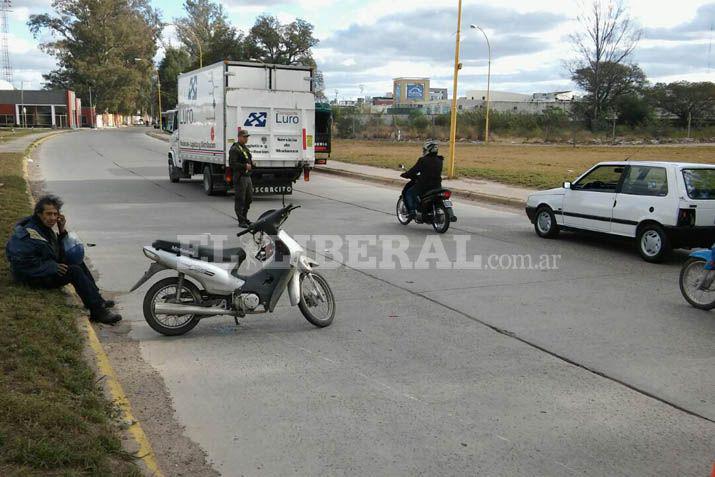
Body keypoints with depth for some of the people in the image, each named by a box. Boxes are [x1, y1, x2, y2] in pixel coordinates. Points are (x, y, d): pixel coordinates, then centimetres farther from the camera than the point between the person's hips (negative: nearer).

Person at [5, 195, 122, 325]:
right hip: (32, 278, -11)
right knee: (75, 271, -23)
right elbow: (23, 262, -28)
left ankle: (97, 300, 3)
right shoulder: (29, 233, -21)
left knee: (78, 262, 9)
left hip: (47, 270, 11)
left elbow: (58, 253, 13)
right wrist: (52, 267, -25)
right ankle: (98, 312, -26)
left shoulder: (45, 228, 10)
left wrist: (62, 232, -2)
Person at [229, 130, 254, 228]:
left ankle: (244, 217, 28)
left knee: (249, 198, 14)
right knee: (240, 200, -3)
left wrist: (251, 164, 9)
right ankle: (241, 221, 2)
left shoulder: (246, 148, 19)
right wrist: (245, 166, -19)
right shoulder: (234, 149, -11)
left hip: (247, 176, 9)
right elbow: (232, 164, -19)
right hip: (240, 177, -9)